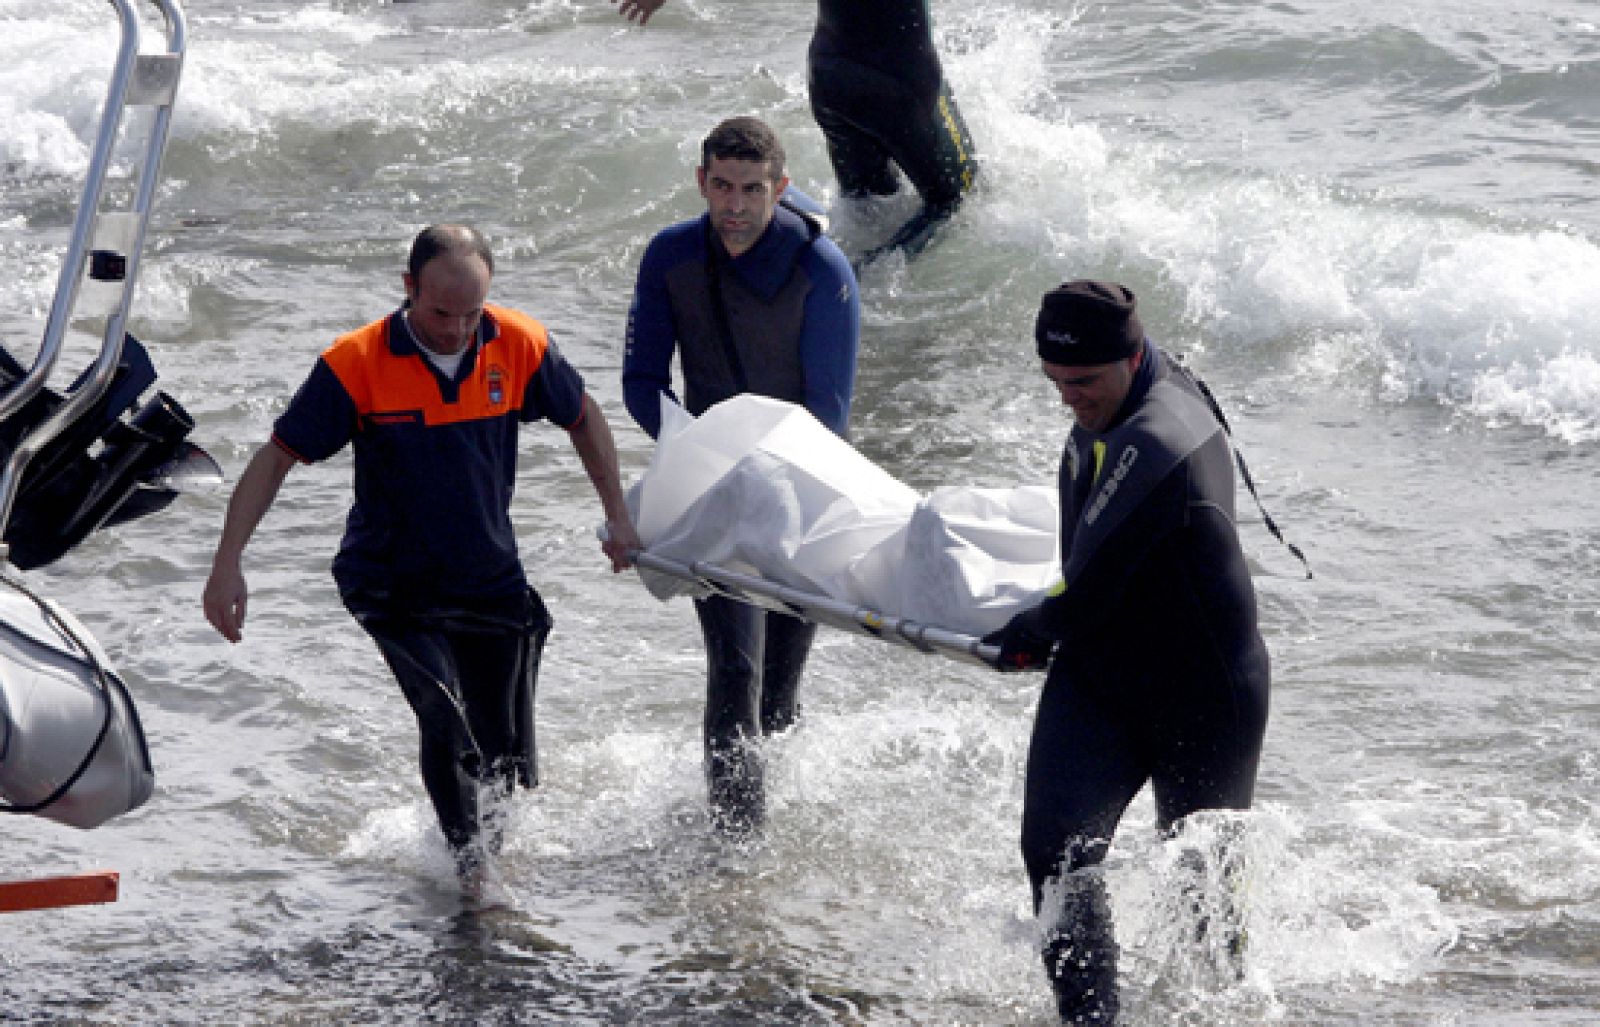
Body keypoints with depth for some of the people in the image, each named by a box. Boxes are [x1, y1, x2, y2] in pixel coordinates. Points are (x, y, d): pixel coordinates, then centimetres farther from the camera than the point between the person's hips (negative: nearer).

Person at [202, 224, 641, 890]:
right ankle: (470, 863, -9)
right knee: (444, 718, -26)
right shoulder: (357, 364, -17)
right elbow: (275, 459, -11)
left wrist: (618, 516, 11)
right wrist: (227, 565, -18)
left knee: (510, 767, 7)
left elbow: (582, 417, 10)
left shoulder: (519, 346, -9)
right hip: (393, 587, -3)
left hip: (492, 582, 3)